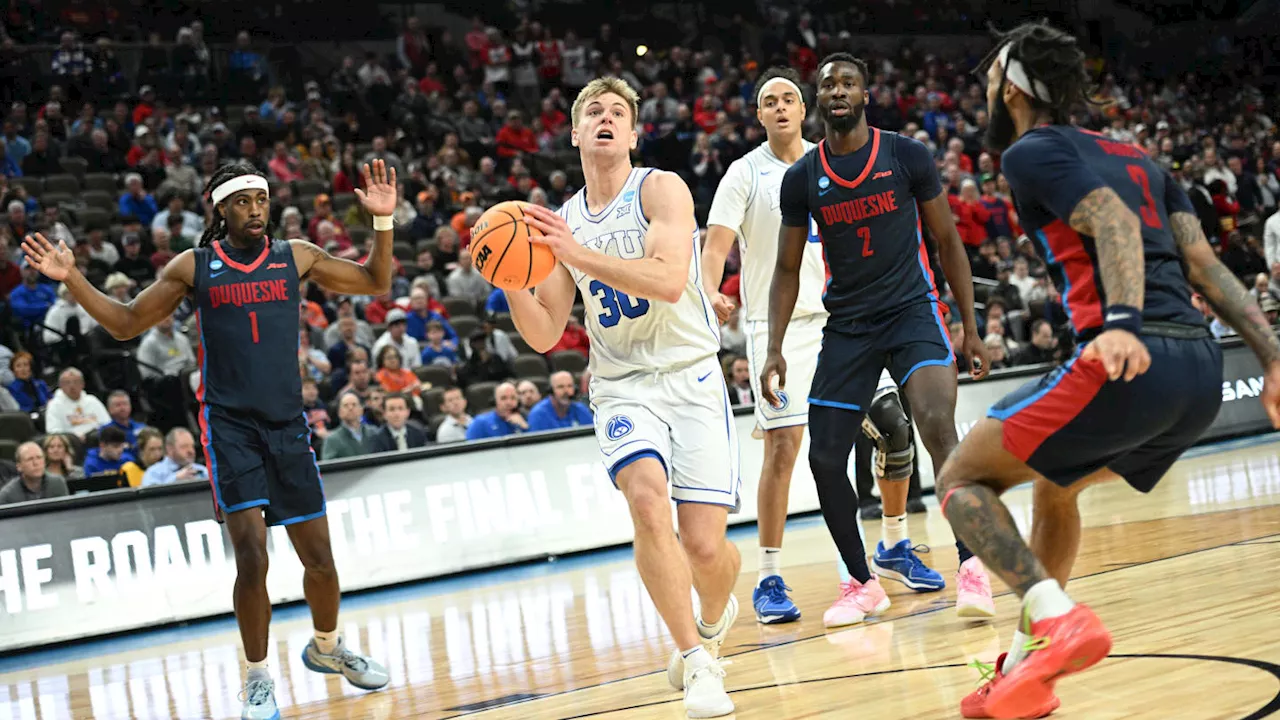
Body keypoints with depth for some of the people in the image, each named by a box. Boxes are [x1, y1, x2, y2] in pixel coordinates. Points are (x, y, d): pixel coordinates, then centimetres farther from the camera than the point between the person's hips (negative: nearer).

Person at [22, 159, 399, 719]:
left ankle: (326, 647, 35)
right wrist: (71, 279, -4)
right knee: (251, 557, -13)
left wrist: (383, 220, -1)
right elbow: (126, 323, 8)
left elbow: (376, 284, 12)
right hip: (229, 425, -2)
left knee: (320, 558, 6)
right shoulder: (194, 267, 3)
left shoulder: (296, 256, 7)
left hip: (288, 426, 3)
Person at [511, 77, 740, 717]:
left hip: (691, 376, -2)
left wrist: (578, 254, -26)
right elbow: (544, 336, 10)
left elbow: (669, 280, -22)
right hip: (621, 387, 2)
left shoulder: (661, 189, -4)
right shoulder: (561, 222, 9)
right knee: (647, 496, -28)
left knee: (705, 545, -8)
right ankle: (696, 660, -17)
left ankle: (712, 618, 30)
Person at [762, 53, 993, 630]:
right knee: (824, 458, -2)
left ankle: (970, 568, -15)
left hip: (912, 311, -3)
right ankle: (862, 583, 17)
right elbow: (787, 270, 8)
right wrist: (774, 350, -3)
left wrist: (971, 328, 2)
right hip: (846, 325, 3)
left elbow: (948, 241, 4)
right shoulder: (802, 178, 2)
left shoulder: (907, 156, -3)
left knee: (937, 426, -26)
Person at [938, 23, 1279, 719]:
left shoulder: (1031, 152, 3)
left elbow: (1112, 222, -15)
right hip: (1202, 373, 8)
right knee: (1054, 483, 30)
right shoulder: (1135, 157, 27)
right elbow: (1207, 267, 18)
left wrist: (1120, 322, -30)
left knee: (961, 478, 6)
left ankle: (1057, 619, -15)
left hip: (1126, 364, -8)